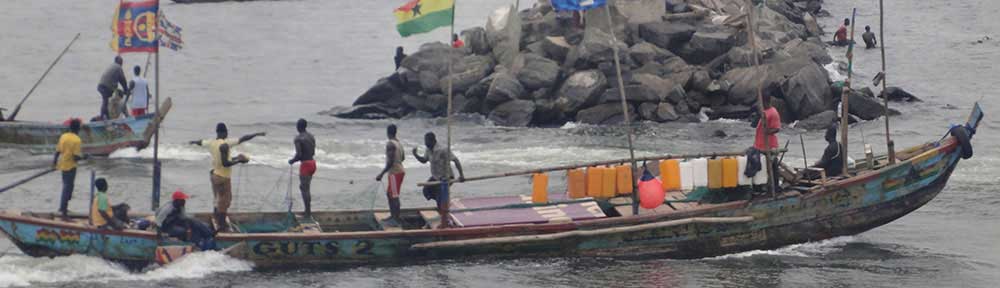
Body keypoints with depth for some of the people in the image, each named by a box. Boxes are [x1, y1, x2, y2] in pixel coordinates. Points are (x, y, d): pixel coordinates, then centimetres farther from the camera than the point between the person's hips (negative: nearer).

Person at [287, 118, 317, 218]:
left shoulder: (298, 139, -14)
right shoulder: (311, 137, 10)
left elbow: (299, 155, -21)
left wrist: (292, 161, -1)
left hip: (305, 164, -8)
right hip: (312, 162, 8)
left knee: (305, 189, -3)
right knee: (303, 187, 19)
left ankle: (308, 214, -4)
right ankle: (308, 212, 20)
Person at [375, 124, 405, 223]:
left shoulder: (390, 144, -17)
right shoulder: (399, 143, 11)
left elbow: (390, 161, -22)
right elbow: (403, 157, 20)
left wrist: (381, 174, -19)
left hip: (395, 173, -10)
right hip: (400, 171, 10)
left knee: (395, 196, -6)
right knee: (389, 193, 19)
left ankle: (396, 218, -6)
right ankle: (392, 215, 24)